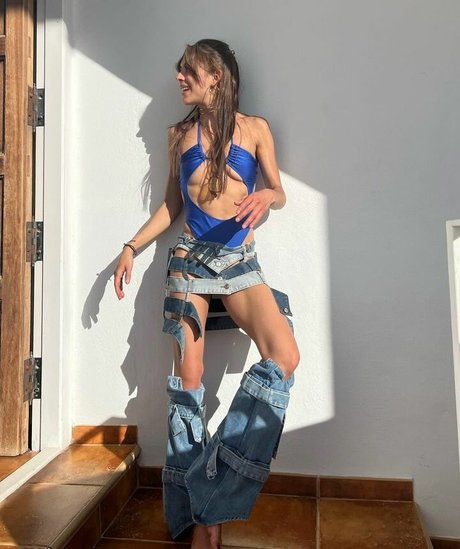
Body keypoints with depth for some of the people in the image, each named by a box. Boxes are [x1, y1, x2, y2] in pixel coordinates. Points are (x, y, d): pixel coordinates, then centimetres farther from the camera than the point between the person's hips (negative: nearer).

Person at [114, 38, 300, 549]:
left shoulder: (254, 127, 9)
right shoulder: (179, 133, 14)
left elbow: (279, 193, 8)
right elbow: (171, 204, 17)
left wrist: (265, 195, -15)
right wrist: (131, 247, 10)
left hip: (240, 261, -1)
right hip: (189, 258, 1)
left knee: (284, 357, -21)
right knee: (188, 376, -4)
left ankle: (214, 493, -5)